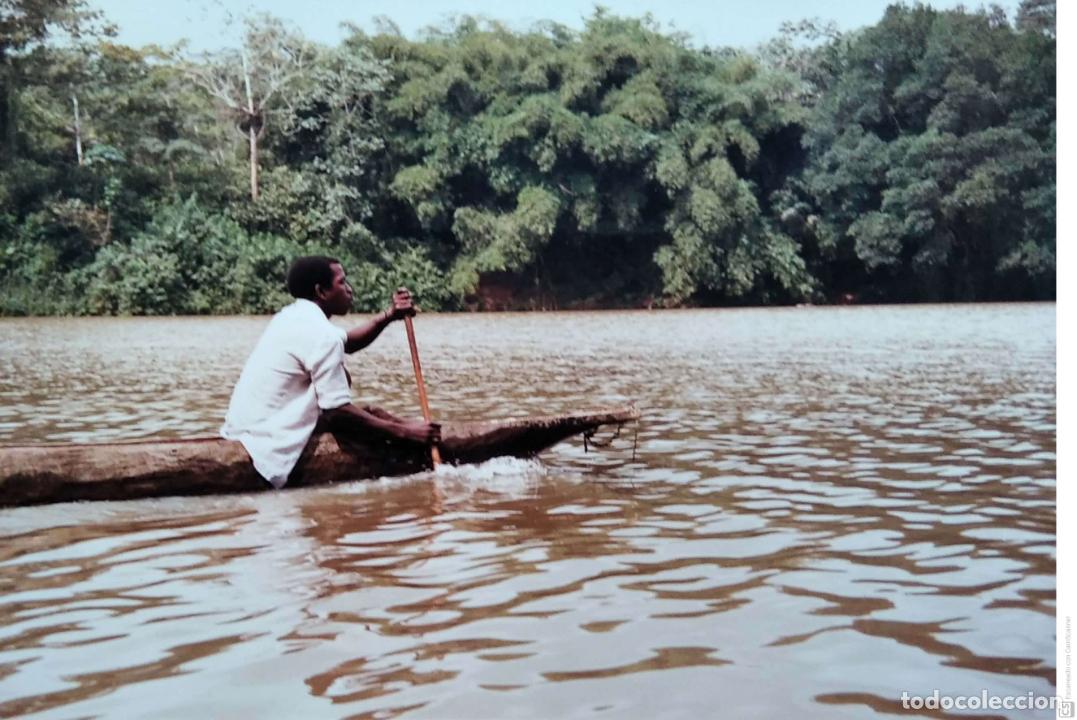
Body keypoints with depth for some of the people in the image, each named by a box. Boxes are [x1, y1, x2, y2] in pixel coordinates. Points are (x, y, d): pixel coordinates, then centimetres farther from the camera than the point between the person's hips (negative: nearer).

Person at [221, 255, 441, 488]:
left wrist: (389, 316, 5)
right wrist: (404, 431, -13)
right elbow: (339, 409, -19)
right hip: (264, 444, -10)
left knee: (339, 377, 17)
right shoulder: (321, 334, -18)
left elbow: (347, 343, 21)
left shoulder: (293, 316, 10)